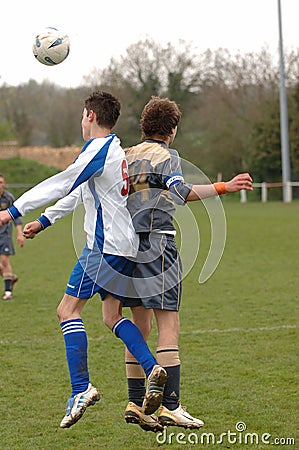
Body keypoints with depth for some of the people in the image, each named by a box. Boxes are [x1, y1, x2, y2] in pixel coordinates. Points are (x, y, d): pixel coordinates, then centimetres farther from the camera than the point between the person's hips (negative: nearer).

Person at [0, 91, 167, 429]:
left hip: (105, 246, -10)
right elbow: (78, 194, 27)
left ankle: (81, 388, -14)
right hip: (124, 247, 10)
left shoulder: (99, 149, -11)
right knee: (113, 316, 12)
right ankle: (151, 368, -5)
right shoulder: (113, 149, 20)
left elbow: (61, 185, -15)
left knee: (68, 310, -8)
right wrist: (43, 221, 31)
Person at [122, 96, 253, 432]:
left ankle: (135, 403, 10)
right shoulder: (166, 156, -5)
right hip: (158, 243, -7)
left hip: (130, 244, 7)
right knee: (169, 325, -8)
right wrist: (225, 187, -29)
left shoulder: (127, 156, 14)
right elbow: (180, 191, -23)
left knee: (140, 327, 11)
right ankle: (170, 406, -14)